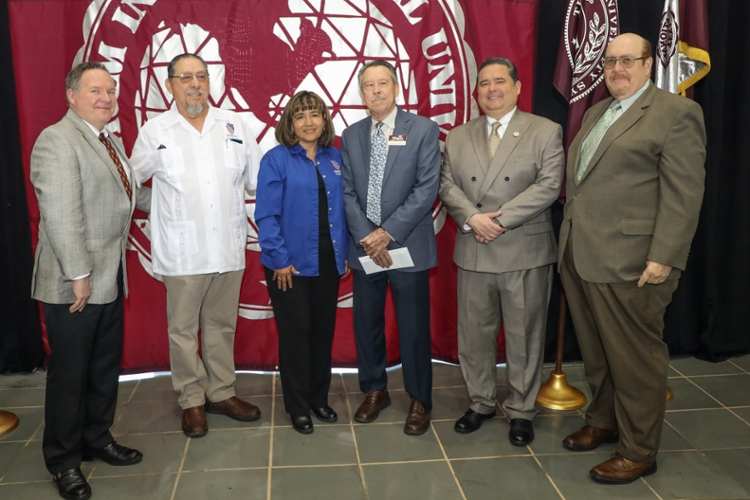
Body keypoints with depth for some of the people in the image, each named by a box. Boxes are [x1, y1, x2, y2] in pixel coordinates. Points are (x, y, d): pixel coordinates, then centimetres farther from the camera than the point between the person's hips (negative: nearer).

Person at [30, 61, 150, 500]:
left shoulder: (112, 143, 14)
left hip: (110, 279, 8)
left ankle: (98, 439, 35)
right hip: (74, 284, -8)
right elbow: (61, 214, -22)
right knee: (70, 373, 5)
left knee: (106, 366, 17)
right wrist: (79, 275, -23)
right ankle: (64, 460, 22)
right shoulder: (57, 140, -15)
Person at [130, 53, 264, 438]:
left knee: (222, 325, 14)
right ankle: (191, 401, 22)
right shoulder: (154, 131, 0)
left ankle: (221, 393, 28)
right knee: (183, 330, 6)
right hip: (182, 251, -2)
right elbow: (131, 180, 10)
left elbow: (257, 179, 8)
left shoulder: (232, 124, 5)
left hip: (229, 246, 2)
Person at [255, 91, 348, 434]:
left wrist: (344, 252, 4)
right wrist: (279, 259, -14)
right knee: (295, 333, 6)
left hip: (328, 261, 4)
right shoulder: (276, 159, -8)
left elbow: (342, 208, 8)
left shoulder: (335, 158, 6)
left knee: (324, 330, 13)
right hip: (291, 264, -4)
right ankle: (298, 407, 21)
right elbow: (266, 215, -11)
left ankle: (319, 398, 30)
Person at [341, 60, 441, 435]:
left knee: (414, 328, 4)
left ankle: (420, 400, 21)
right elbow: (348, 192, 4)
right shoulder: (351, 135, 9)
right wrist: (366, 238, -9)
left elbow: (427, 189, -9)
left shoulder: (423, 129, -3)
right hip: (364, 246, 4)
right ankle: (375, 391, 31)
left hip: (408, 245, -3)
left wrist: (388, 232, -14)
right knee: (366, 324, 11)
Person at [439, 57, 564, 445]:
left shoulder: (545, 131, 1)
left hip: (526, 253, -3)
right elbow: (447, 186, 4)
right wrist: (472, 218, -14)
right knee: (474, 334, 11)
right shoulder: (458, 137, 12)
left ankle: (521, 410, 22)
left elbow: (548, 186, -10)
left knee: (524, 336, 6)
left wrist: (500, 220, -16)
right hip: (473, 253, 3)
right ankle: (480, 402, 29)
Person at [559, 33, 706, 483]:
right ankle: (603, 422, 35)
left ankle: (639, 451, 17)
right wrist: (569, 239, 14)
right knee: (596, 352, 17)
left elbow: (683, 195, -12)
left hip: (630, 261, -7)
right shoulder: (596, 112, 18)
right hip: (580, 255, 7)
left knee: (635, 357, 3)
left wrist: (664, 258, -18)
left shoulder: (676, 113, -5)